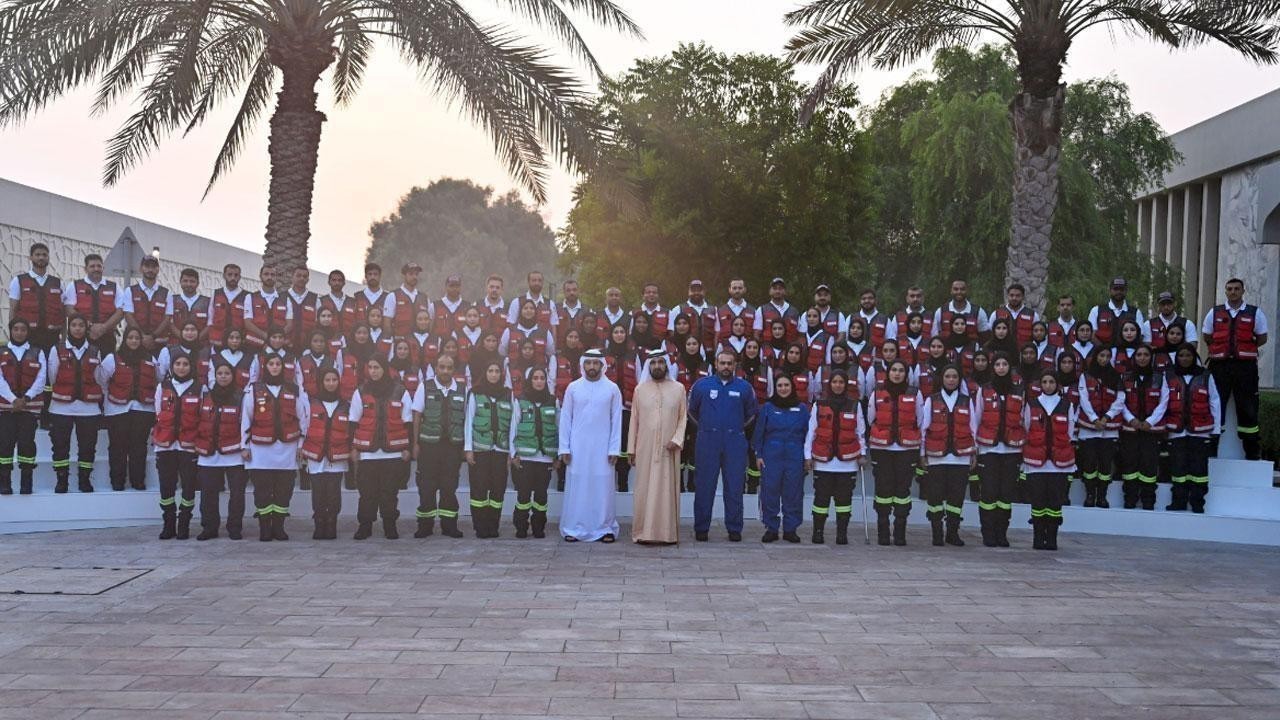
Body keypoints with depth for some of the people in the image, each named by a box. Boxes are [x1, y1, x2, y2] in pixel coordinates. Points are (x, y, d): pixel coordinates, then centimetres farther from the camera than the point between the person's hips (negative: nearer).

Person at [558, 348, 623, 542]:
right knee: (576, 486, 1)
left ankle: (605, 528, 7)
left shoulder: (612, 389, 2)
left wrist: (614, 448, -4)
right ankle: (573, 528, 7)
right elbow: (565, 418, 4)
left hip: (602, 447, 0)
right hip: (577, 447, 0)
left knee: (603, 487, 0)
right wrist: (564, 448, -1)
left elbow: (616, 420, 2)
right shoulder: (573, 388, 3)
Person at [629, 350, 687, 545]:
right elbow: (634, 420, 6)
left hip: (668, 449, 0)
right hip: (645, 448, 0)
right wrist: (631, 449, 4)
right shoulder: (640, 389, 5)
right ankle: (645, 532, 5)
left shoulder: (678, 388, 4)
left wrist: (676, 439, -11)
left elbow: (683, 417, 3)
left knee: (667, 488, 1)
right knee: (645, 489, 1)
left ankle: (667, 533, 7)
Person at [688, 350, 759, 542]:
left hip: (735, 442, 1)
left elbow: (751, 413, 20)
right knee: (705, 486, 1)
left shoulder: (744, 388, 6)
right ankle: (701, 528, 8)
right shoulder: (702, 385, 5)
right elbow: (691, 410, 17)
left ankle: (734, 529, 9)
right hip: (708, 442, 0)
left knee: (734, 487, 2)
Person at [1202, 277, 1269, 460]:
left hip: (1245, 365, -1)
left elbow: (1262, 338, 8)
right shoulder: (1214, 313, 8)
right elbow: (1207, 337, 14)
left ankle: (1252, 452, 9)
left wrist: (1244, 349, 3)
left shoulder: (1255, 313, 5)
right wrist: (1221, 349, 5)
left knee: (1247, 408, 2)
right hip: (1219, 365, 1)